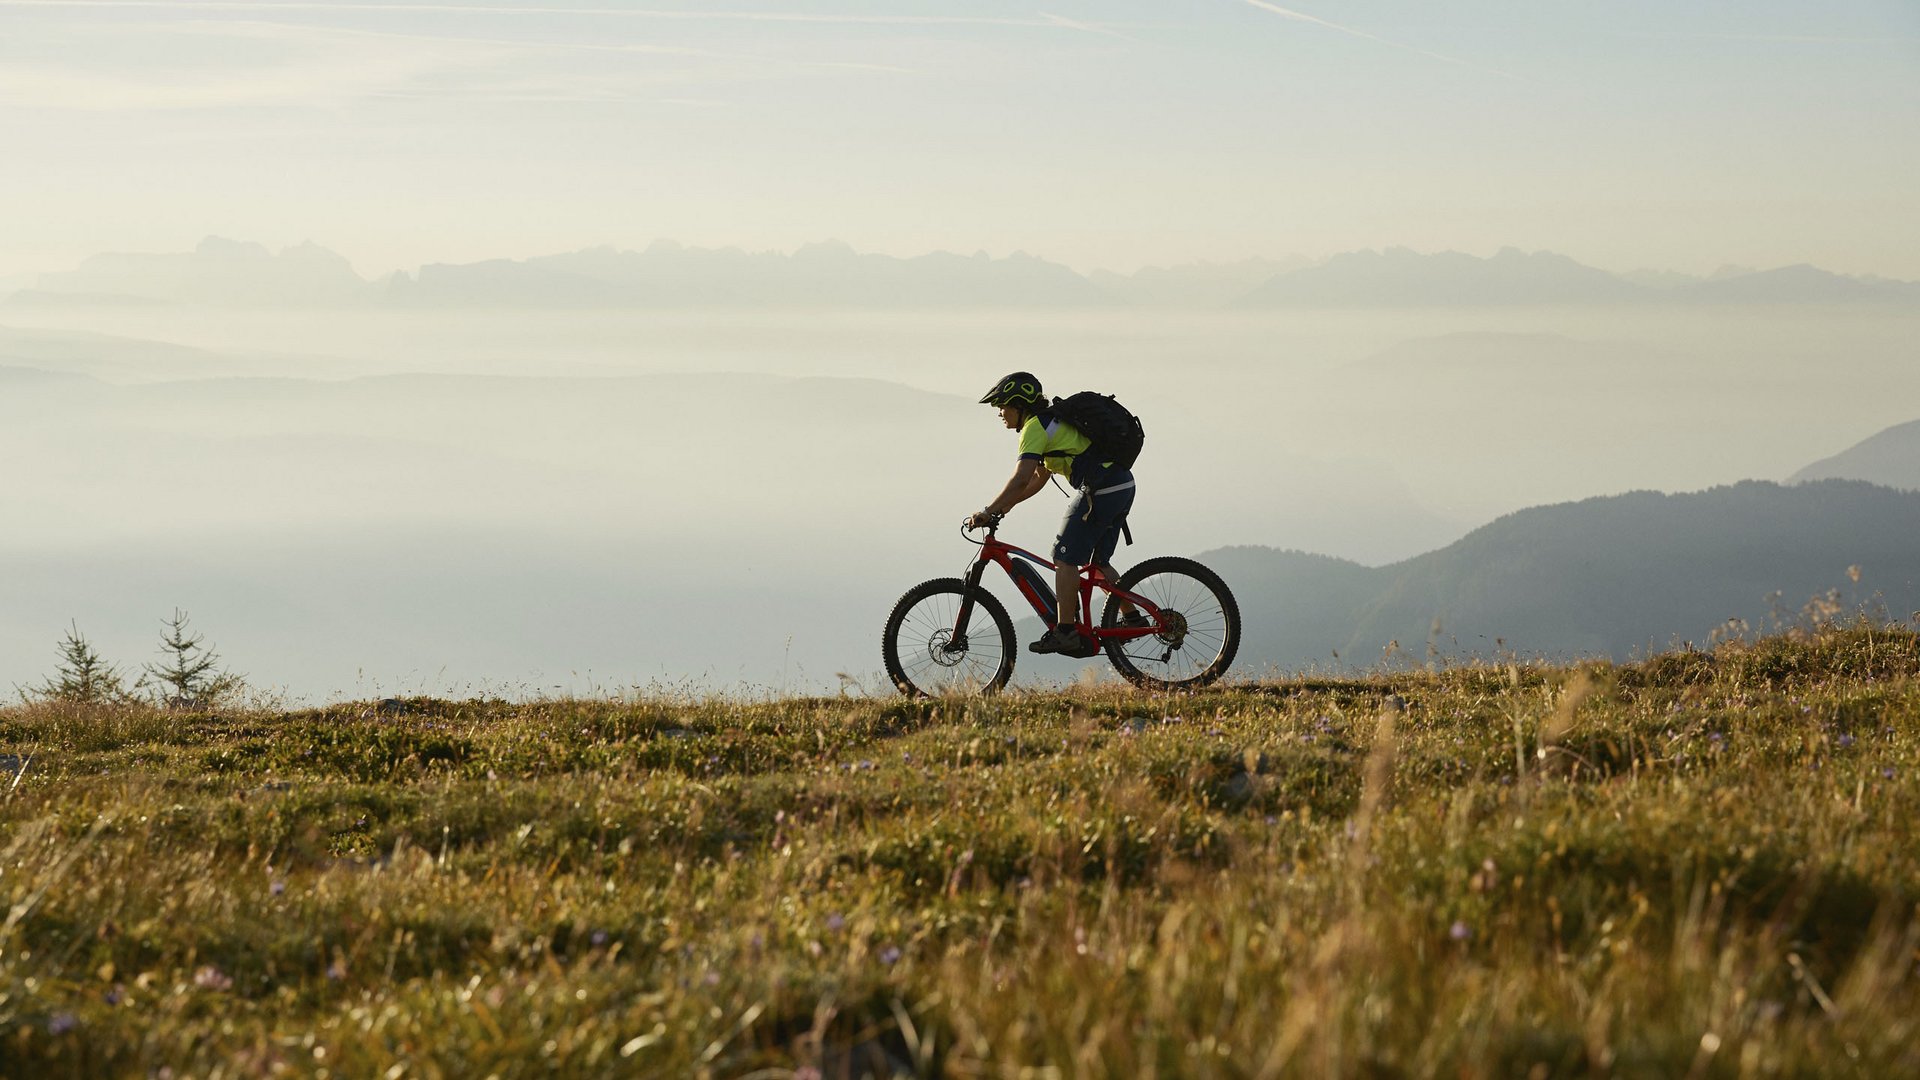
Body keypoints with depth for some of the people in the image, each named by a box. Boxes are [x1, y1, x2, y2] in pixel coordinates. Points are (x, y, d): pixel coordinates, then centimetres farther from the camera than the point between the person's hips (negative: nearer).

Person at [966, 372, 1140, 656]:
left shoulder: (1035, 428, -9)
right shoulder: (1051, 423, 22)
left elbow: (1020, 479, -20)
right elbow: (1038, 478, 26)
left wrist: (987, 512, -17)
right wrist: (1003, 507, 20)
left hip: (1099, 491, -10)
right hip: (1123, 487, 10)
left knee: (1065, 557, -6)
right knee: (1097, 561, 19)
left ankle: (1065, 632, -6)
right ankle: (1131, 617, 23)